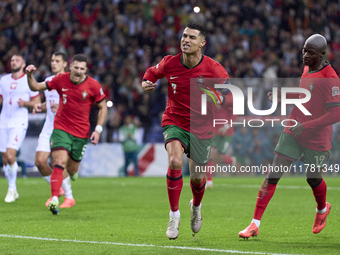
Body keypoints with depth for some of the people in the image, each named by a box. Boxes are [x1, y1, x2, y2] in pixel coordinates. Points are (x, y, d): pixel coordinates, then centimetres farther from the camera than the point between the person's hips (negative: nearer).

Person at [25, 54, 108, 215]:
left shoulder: (93, 85, -8)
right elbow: (35, 87, 3)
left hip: (81, 133, 1)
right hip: (61, 128, -1)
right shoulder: (60, 80, -6)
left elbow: (103, 107, 3)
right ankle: (54, 200, -27)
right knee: (60, 162, -22)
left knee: (72, 170, 10)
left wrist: (98, 130, -6)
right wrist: (30, 76, -17)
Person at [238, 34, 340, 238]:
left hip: (316, 139, -6)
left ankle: (322, 209, 48)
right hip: (293, 132, 6)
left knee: (313, 178, 12)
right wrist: (282, 95, 6)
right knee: (273, 175, -5)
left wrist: (306, 126, -27)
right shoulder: (307, 69, 6)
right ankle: (255, 224, -4)